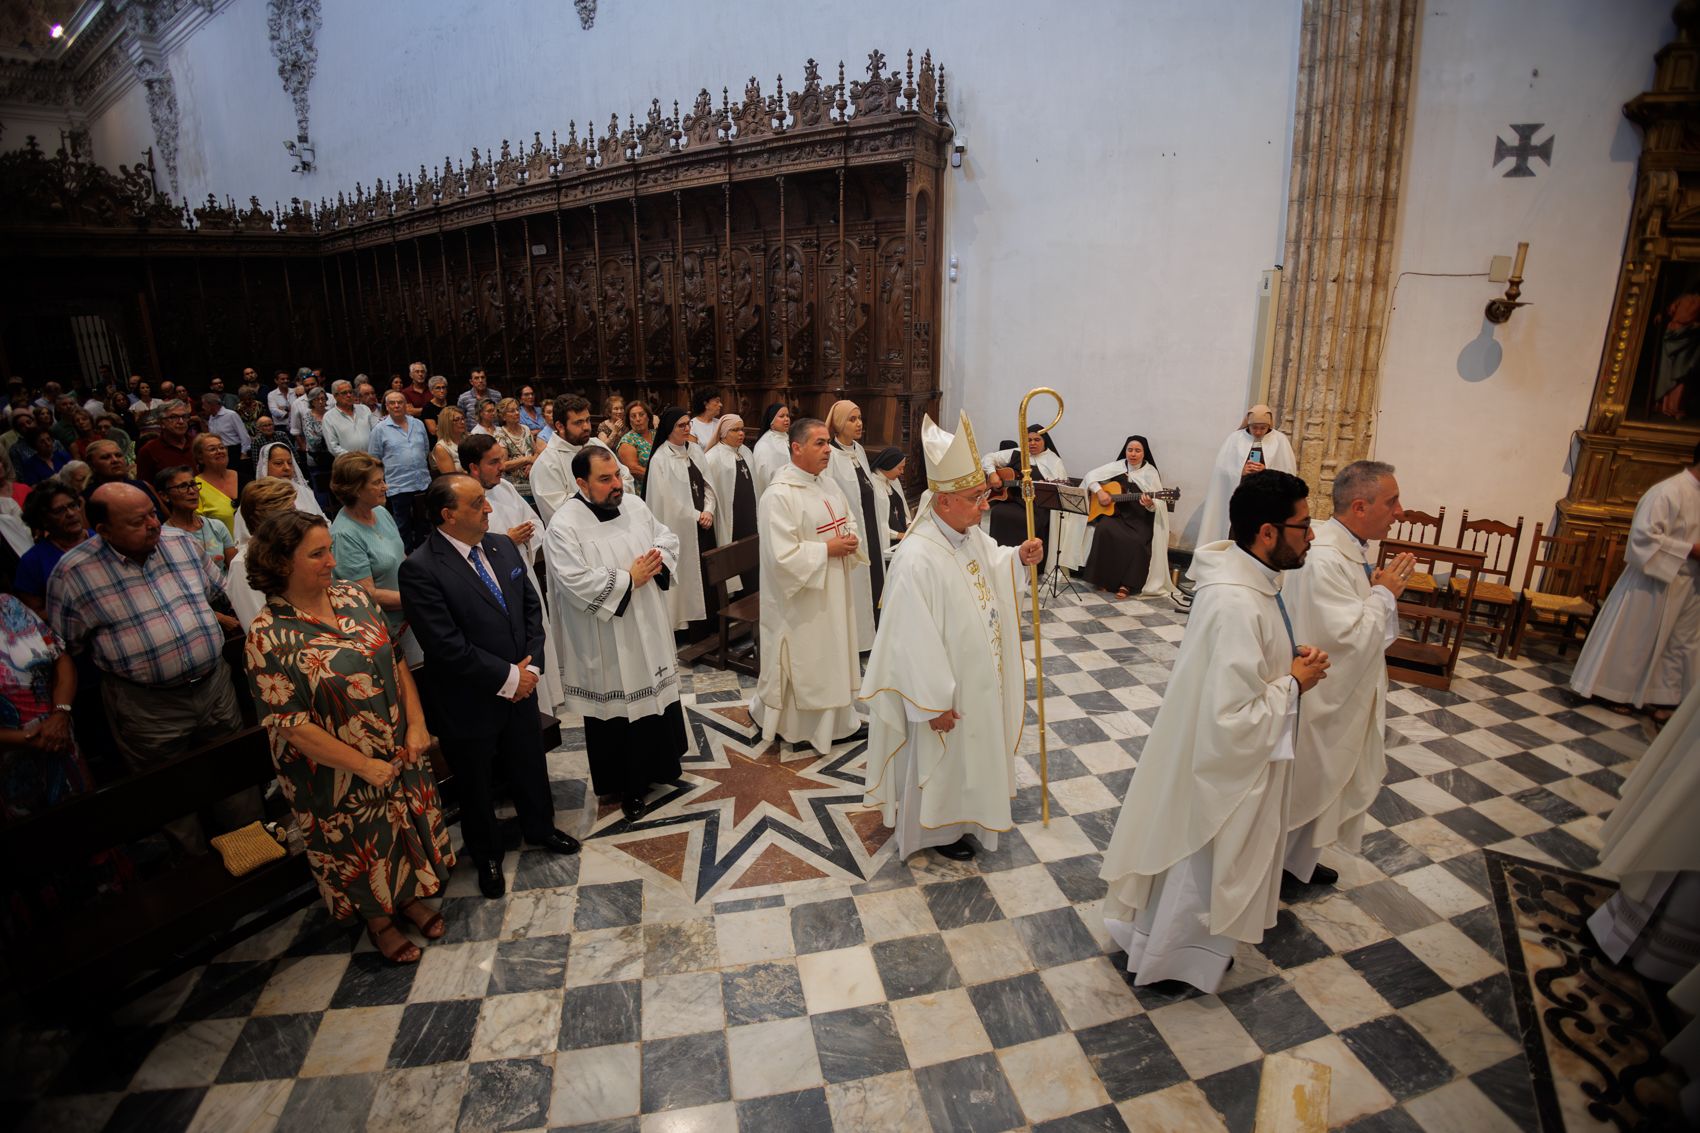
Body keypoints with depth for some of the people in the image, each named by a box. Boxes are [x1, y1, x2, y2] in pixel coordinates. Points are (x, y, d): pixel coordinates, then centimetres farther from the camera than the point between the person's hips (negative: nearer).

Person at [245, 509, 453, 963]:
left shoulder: (352, 597, -6)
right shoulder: (269, 636, -21)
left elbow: (396, 661, 1)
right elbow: (289, 723, -19)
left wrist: (416, 723, -8)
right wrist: (363, 765, -17)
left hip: (399, 754, 5)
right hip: (338, 774, -4)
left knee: (409, 824, 21)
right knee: (361, 845, 17)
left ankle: (409, 895, 48)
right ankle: (378, 920, 43)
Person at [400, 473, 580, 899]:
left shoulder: (502, 546, -2)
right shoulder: (421, 569, -23)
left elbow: (531, 605, 4)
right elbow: (447, 647, -26)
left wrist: (531, 664, -7)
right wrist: (508, 677, -19)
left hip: (520, 689, 5)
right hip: (468, 703, -5)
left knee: (530, 766, 24)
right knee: (476, 785, 19)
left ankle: (540, 828, 51)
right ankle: (487, 856, 44)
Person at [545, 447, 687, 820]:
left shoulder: (634, 505, 1)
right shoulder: (565, 526, -17)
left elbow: (668, 539, 10)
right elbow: (577, 583, -25)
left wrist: (658, 560, -11)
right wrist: (629, 579, -21)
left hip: (650, 630, 6)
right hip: (607, 642, -6)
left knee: (657, 692, 18)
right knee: (616, 707, 8)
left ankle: (659, 765, 40)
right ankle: (625, 785, 27)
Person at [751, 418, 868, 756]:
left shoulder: (829, 484, 7)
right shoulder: (778, 496, -20)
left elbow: (849, 520, 19)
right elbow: (784, 554, -24)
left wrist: (852, 539, -3)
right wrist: (827, 549, -19)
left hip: (834, 592, 8)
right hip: (802, 598, -8)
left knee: (834, 651, 16)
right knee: (803, 658, 5)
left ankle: (836, 719, 33)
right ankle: (796, 726, 26)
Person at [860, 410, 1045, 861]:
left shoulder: (972, 536, -6)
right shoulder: (918, 557, -32)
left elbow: (993, 565, 17)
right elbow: (917, 641, -28)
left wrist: (1019, 558, -5)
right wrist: (935, 703, -22)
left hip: (980, 677, 9)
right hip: (944, 687, -8)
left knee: (972, 752, 27)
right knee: (941, 758, 15)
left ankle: (962, 814, 52)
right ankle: (937, 829, 40)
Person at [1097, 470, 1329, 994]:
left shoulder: (1242, 577, -3)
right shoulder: (1237, 605, -35)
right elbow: (1234, 719, -34)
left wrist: (1291, 657, -2)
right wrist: (1294, 684, -19)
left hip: (1215, 754, 10)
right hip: (1222, 767, -10)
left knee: (1198, 865, 28)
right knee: (1200, 867, 14)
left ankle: (1158, 942, 50)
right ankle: (1164, 960, 39)